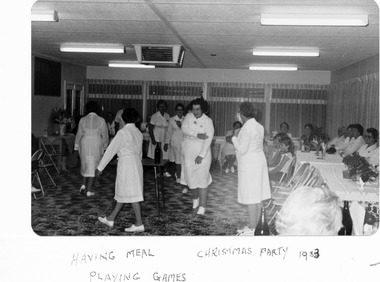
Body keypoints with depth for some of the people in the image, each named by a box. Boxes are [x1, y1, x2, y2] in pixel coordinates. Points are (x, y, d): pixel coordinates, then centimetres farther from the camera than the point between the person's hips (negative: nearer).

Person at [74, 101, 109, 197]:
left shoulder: (83, 120, -2)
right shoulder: (101, 120, -6)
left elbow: (79, 134, 4)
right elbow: (105, 135, -3)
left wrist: (76, 146, 16)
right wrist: (105, 145, 12)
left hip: (85, 144, 2)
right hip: (97, 145, -2)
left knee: (85, 164, 21)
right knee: (93, 166, 4)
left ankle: (84, 185, 9)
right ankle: (89, 190, 5)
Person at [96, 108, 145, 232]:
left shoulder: (122, 132, -12)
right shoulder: (139, 133, 9)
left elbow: (111, 150, -11)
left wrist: (100, 167, -6)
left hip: (126, 163, -8)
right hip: (136, 163, 8)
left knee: (131, 194, -4)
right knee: (122, 193, 14)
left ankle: (139, 224, -1)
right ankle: (110, 219, 26)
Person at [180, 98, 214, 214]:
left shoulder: (208, 121, -9)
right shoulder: (188, 116, 1)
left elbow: (208, 139, -16)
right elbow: (184, 129, -15)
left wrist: (201, 155, -23)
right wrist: (197, 135, -26)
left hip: (202, 154, -3)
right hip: (188, 153, 3)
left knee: (202, 180, -6)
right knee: (191, 178, 9)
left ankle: (202, 207, 1)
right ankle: (195, 199, 35)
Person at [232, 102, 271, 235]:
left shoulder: (247, 128, -18)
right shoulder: (259, 126, 10)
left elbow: (242, 150, -19)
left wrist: (234, 139, -4)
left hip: (249, 164, -9)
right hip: (259, 161, 10)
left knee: (250, 198, -3)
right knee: (257, 197, 13)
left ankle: (252, 229, 4)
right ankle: (254, 226, 22)